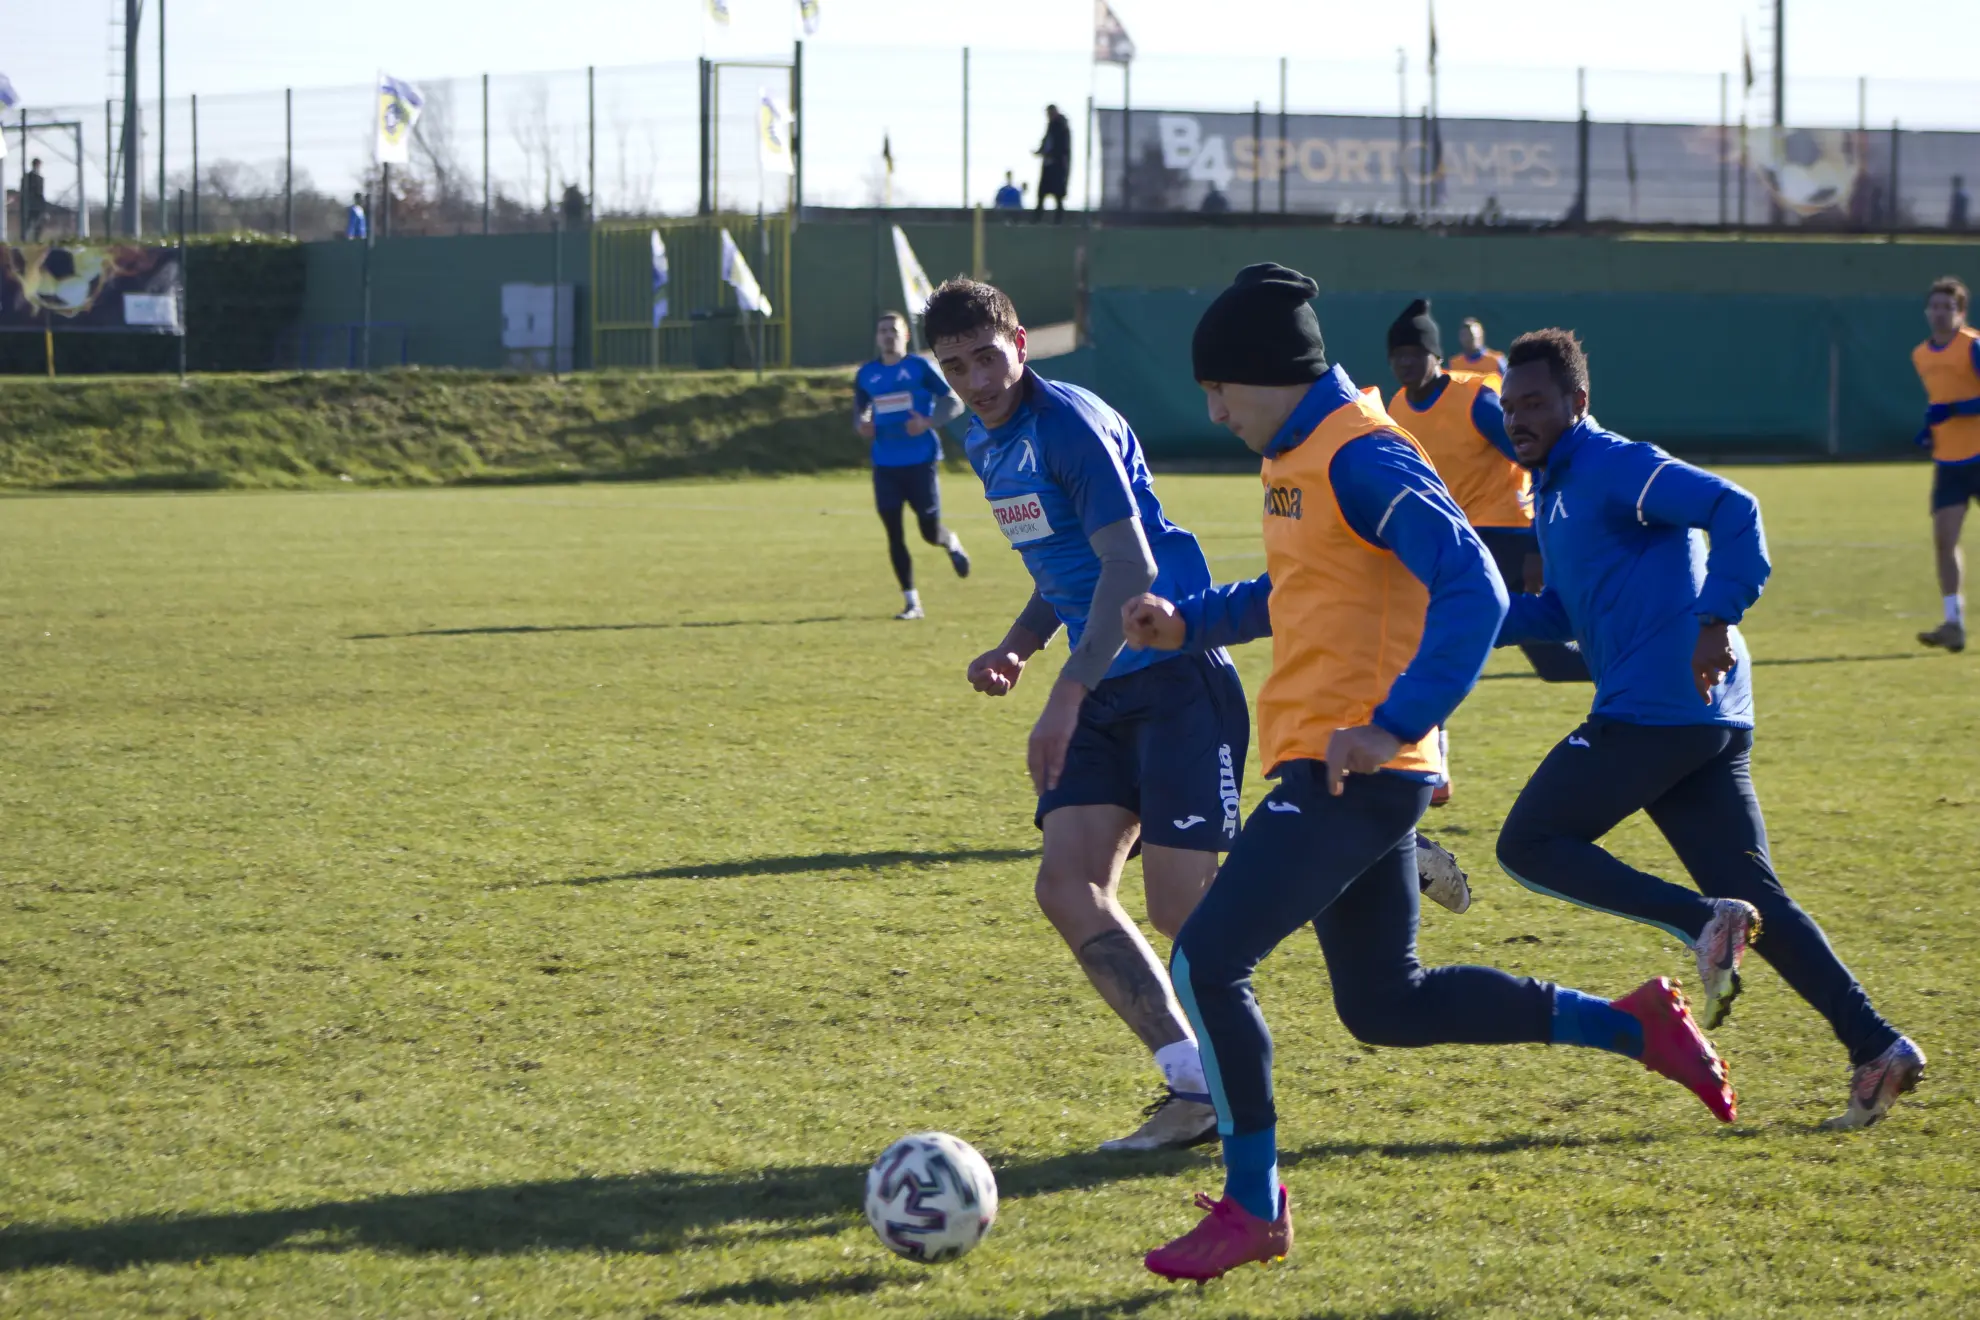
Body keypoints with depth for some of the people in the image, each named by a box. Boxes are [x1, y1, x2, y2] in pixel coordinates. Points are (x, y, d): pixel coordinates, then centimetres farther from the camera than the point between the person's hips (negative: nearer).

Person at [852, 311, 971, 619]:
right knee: (895, 533, -2)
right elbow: (860, 411, 20)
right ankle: (911, 602, 6)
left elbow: (954, 403, -3)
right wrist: (861, 425, -4)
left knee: (930, 531, -1)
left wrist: (928, 422, -20)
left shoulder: (920, 367, -4)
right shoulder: (866, 375, 7)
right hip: (886, 464, 3)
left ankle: (952, 543, 37)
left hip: (921, 461, -3)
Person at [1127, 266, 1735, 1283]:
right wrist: (1187, 624, 16)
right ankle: (1633, 1027, 22)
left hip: (1353, 773, -11)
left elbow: (1473, 593, -25)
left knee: (1205, 963, -13)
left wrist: (1393, 727, -29)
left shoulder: (1361, 458, -16)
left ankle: (1253, 1206, -1)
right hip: (1340, 771, 11)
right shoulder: (1297, 456, 15)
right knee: (1385, 1005, 15)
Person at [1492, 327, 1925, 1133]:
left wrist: (1718, 621, -25)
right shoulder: (1555, 490, 23)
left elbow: (1734, 510, -18)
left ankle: (1704, 923, -17)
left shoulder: (1613, 468, -7)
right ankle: (1876, 1048, -2)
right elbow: (1562, 613, 31)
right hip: (1712, 724, 10)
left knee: (1528, 845, -5)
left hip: (1656, 703, -10)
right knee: (1754, 898, 6)